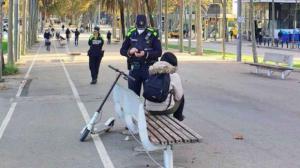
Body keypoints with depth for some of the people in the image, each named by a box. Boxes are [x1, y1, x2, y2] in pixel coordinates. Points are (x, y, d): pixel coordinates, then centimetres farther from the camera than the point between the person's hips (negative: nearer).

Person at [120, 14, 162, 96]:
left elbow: (159, 52, -6)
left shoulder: (152, 34, -4)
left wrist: (145, 54, -21)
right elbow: (122, 50, 9)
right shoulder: (131, 33, 5)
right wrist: (129, 52, -13)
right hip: (134, 68, 3)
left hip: (149, 68, -3)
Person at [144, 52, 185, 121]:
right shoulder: (174, 76, -13)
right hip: (165, 109, -4)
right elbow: (178, 96, -5)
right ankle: (178, 116, 42)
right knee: (181, 96, 26)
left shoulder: (152, 72, -2)